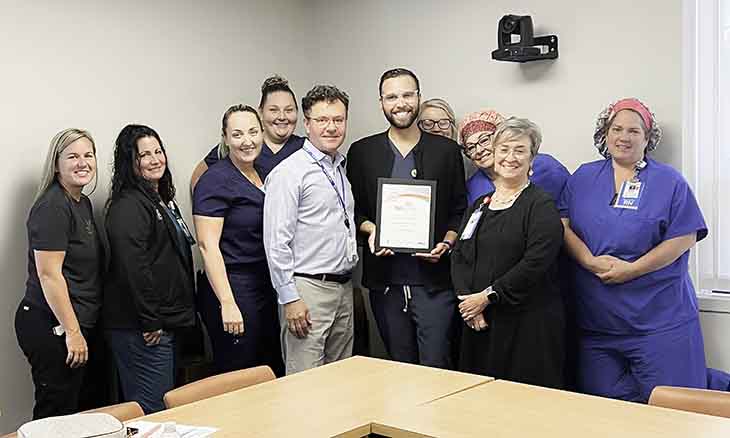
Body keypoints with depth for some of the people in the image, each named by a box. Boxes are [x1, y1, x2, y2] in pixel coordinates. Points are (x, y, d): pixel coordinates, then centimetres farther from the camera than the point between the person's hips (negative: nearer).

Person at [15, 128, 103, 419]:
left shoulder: (83, 203, 13)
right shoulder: (52, 207, -16)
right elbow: (48, 274, -21)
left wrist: (79, 329, 18)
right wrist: (72, 332, -19)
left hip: (79, 324, 9)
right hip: (52, 328, -9)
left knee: (73, 409, 16)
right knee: (55, 416, 0)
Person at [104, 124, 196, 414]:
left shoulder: (163, 200, 16)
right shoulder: (128, 206, -16)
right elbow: (133, 269, -23)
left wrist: (181, 314, 20)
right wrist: (150, 322, -20)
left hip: (165, 323, 10)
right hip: (142, 330, -10)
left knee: (167, 405, 16)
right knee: (151, 411, -6)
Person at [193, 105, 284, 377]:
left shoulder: (264, 175, 11)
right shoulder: (215, 181, -12)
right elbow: (208, 245, -17)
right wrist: (227, 303, -23)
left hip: (267, 290, 8)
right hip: (233, 291, -8)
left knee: (274, 375, 14)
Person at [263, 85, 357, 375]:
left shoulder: (342, 168, 15)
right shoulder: (289, 172, -10)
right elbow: (277, 241, -15)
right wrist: (289, 298, -17)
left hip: (344, 286, 8)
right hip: (308, 288, -8)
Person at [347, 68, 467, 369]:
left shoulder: (446, 150, 5)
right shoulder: (361, 152, 7)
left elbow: (459, 211, 8)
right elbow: (353, 210, 11)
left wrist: (445, 244, -9)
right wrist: (370, 229, -8)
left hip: (434, 279, -1)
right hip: (385, 279, 2)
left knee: (435, 366, -4)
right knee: (399, 366, 12)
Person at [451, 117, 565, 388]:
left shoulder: (541, 206, -5)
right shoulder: (479, 205, 15)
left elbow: (535, 264, -16)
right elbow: (459, 256, 9)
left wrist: (487, 297, -16)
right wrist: (466, 299, -8)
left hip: (529, 324, -5)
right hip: (478, 322, 6)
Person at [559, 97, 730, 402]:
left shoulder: (669, 182, 2)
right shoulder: (583, 178, 11)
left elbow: (684, 238, -5)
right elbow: (563, 225, 3)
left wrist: (631, 270, -14)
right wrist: (590, 262, -14)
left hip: (660, 319, -3)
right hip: (596, 318, 3)